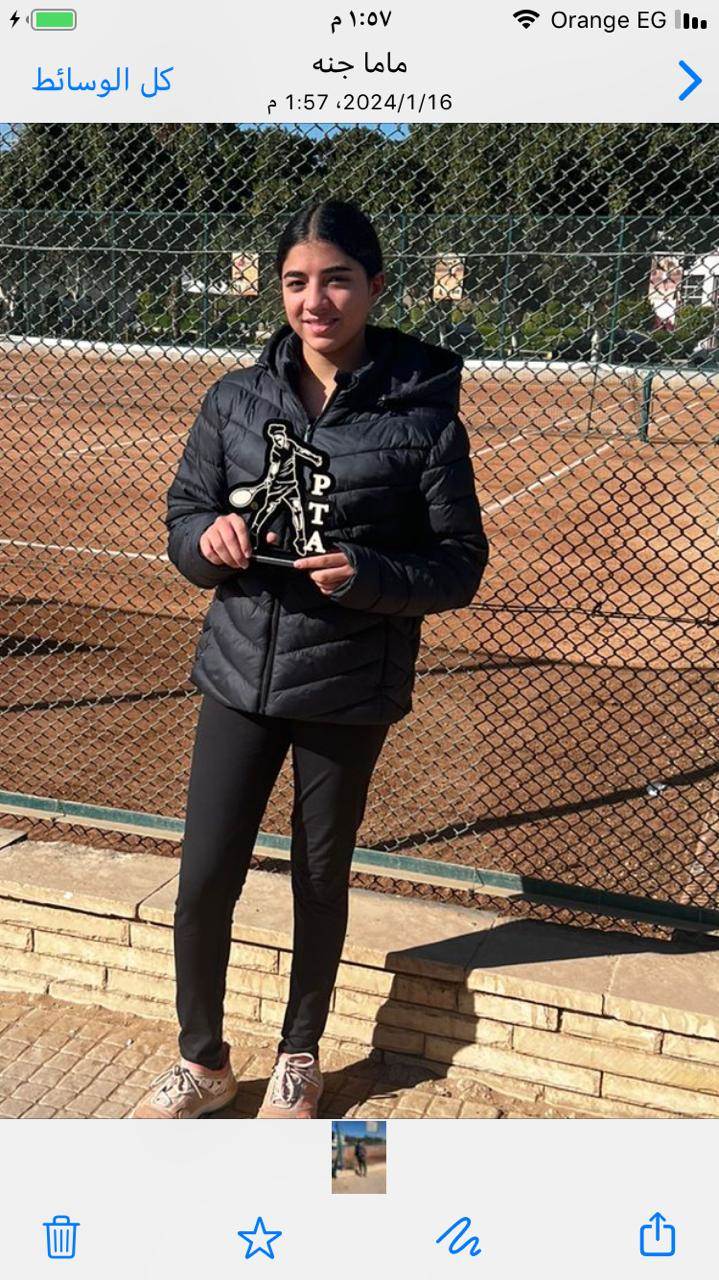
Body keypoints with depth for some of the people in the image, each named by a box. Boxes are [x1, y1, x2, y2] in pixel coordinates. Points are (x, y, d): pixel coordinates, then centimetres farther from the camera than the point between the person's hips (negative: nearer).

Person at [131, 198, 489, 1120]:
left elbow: (460, 563, -5)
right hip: (240, 672, 3)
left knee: (321, 879, 14)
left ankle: (298, 1061, 39)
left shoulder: (422, 411, -8)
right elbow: (184, 515, 7)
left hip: (351, 688, -2)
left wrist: (367, 575, -23)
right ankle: (202, 1062, 32)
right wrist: (209, 538, -16)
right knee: (204, 879, 5)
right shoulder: (236, 398, 0)